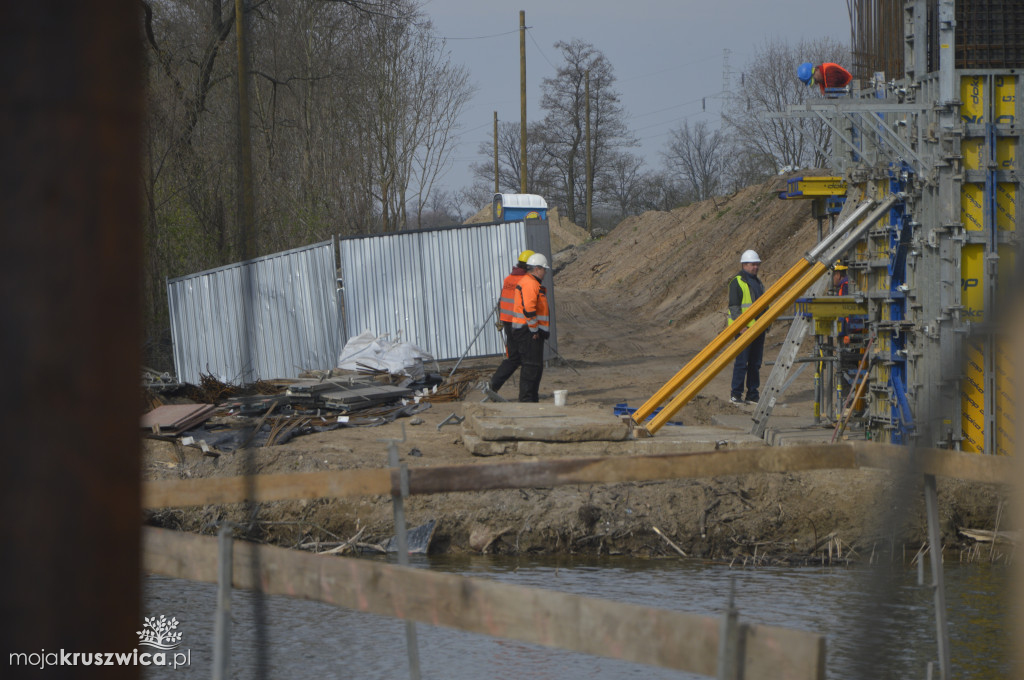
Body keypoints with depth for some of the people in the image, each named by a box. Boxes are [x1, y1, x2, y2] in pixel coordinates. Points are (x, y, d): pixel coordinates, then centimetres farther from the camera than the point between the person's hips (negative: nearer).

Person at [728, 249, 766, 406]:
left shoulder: (758, 283, 19)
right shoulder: (737, 282, -6)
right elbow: (734, 306, -13)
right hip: (744, 328, -8)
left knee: (755, 362, 7)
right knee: (741, 362, -9)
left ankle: (752, 394, 11)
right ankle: (736, 394, -6)